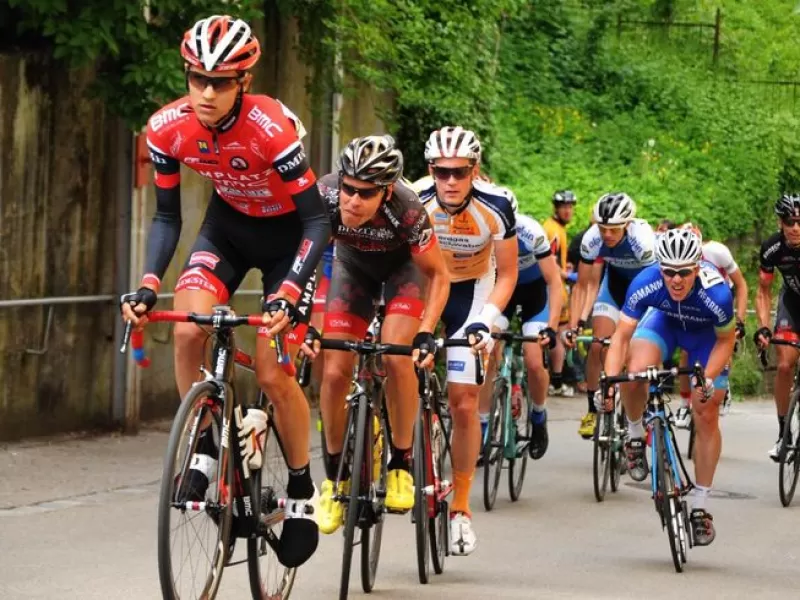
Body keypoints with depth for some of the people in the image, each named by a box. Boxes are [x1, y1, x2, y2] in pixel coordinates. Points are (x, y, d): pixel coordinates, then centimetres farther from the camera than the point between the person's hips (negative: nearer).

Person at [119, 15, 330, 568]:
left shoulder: (274, 127, -33)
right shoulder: (168, 128, -20)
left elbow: (317, 220, -28)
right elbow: (167, 218, -8)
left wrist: (289, 293, -40)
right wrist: (149, 285, -23)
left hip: (287, 236, -4)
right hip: (228, 226, 4)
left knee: (272, 373, -10)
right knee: (187, 332, -22)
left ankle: (302, 490, 10)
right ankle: (203, 450, -2)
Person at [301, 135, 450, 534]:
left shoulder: (406, 210, -38)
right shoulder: (325, 197, -34)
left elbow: (438, 276, -23)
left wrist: (426, 334, -33)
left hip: (403, 265, -2)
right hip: (353, 264, 2)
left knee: (396, 358, -25)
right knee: (334, 371, -10)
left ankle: (401, 464, -7)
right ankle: (333, 477, 7)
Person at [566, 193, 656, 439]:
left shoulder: (643, 239, -38)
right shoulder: (592, 239, -28)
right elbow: (585, 285, -19)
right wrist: (575, 324, -28)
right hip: (617, 279, 3)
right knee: (598, 345, -10)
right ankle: (593, 410, 3)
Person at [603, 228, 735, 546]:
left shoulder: (716, 293, -39)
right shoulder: (645, 283, -36)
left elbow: (725, 340, -20)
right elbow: (622, 335, -28)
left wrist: (708, 379, -33)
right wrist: (609, 381, -41)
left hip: (706, 333, -1)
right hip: (664, 320, 1)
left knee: (707, 417, -5)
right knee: (635, 373, -30)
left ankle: (700, 506, 7)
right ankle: (635, 436, 1)